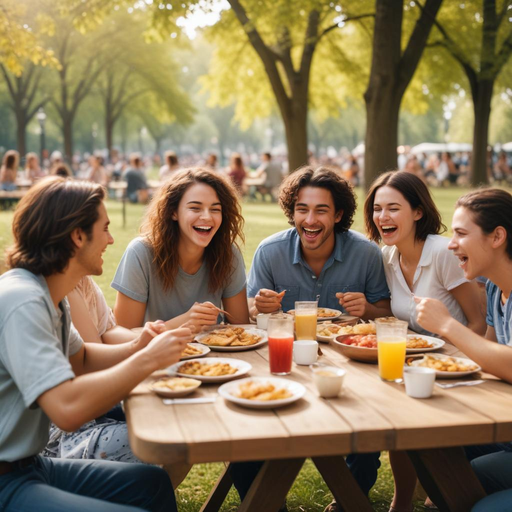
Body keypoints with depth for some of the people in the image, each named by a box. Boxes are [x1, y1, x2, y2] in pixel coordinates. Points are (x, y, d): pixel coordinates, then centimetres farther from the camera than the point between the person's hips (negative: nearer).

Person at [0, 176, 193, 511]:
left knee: (154, 483, 10)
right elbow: (67, 408, -34)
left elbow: (79, 359, 22)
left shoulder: (48, 294, 7)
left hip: (29, 465, 10)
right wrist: (148, 360, -22)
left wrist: (138, 347, 3)